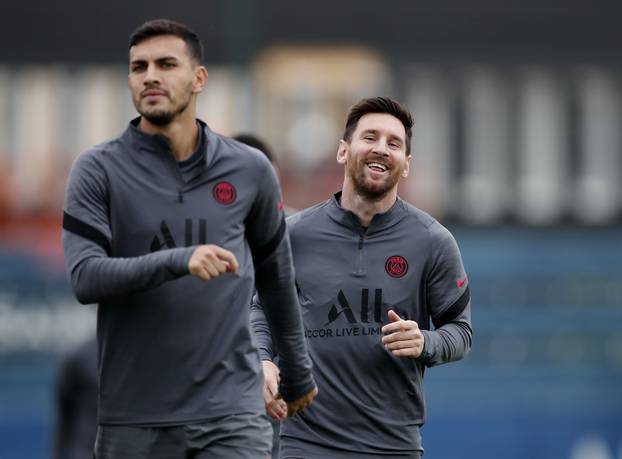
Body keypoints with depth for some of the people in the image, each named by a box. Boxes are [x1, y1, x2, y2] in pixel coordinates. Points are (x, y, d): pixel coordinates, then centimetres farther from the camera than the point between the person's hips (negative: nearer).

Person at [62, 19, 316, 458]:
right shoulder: (98, 170, 0)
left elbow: (277, 278, 19)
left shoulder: (249, 170, 6)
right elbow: (84, 277, -12)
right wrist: (177, 261, -26)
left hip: (231, 414, 0)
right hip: (133, 420, 0)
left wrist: (297, 373, 27)